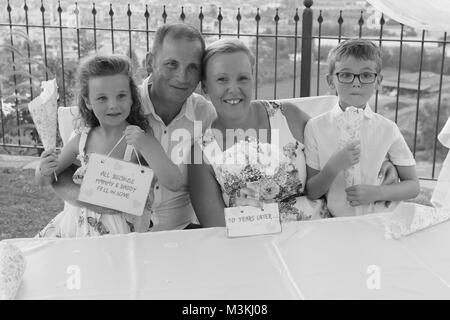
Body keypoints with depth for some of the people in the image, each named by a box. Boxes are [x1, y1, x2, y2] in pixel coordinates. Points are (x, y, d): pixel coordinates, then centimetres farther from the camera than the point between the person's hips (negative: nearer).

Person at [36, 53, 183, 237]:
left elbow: (174, 184, -19)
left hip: (121, 230, -3)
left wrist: (146, 146, -29)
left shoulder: (142, 137, -9)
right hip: (77, 222, 4)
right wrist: (45, 171, -11)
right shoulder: (82, 139, 1)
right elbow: (43, 182, 13)